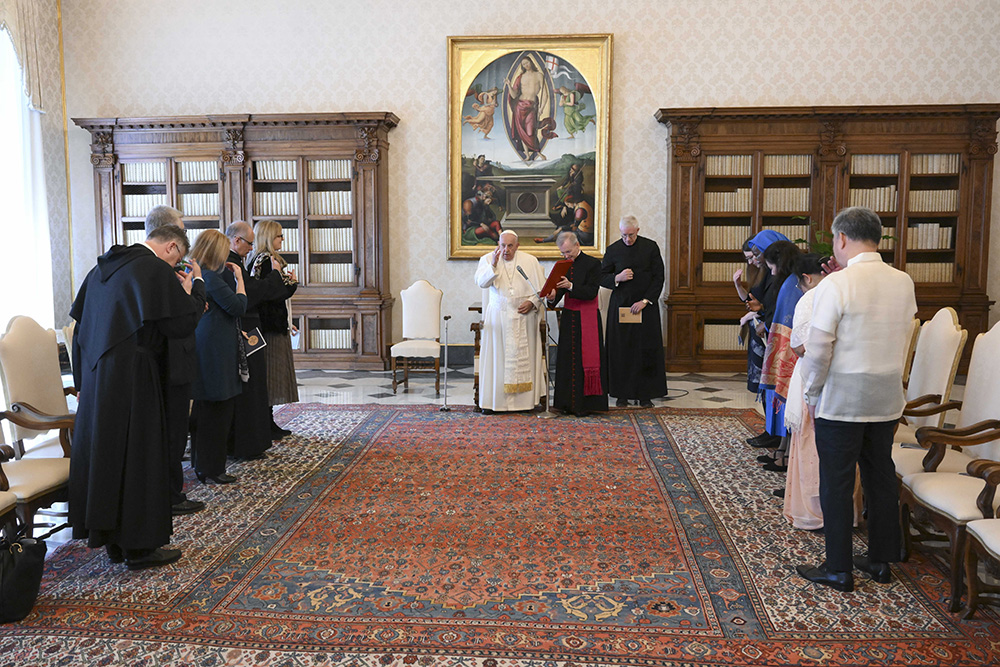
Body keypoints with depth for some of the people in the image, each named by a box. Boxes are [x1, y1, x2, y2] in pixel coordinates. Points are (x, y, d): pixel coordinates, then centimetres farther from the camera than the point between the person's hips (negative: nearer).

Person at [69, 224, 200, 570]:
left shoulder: (103, 267, 14)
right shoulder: (157, 271, -12)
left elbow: (81, 320, 17)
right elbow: (181, 325, -16)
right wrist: (187, 291, 1)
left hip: (95, 376, 8)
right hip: (132, 381, -8)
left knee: (103, 453, 14)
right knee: (138, 457, 1)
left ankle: (113, 540, 25)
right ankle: (140, 546, 10)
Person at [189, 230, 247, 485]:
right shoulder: (210, 277, -18)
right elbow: (239, 306, -14)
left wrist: (229, 274, 12)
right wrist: (238, 277, -6)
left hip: (204, 347, 10)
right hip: (216, 351, -10)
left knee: (206, 409, 17)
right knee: (217, 409, -2)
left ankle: (203, 465, 27)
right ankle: (212, 468, 6)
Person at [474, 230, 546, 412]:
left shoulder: (530, 261, 6)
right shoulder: (487, 259, 4)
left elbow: (542, 287, 7)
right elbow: (481, 282, -11)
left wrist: (532, 302, -8)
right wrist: (493, 265, -24)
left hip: (524, 317, 0)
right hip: (498, 317, 0)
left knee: (523, 356, 1)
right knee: (497, 357, -1)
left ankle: (524, 400, 7)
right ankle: (494, 400, 3)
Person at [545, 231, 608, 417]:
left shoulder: (592, 263, -6)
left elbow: (592, 292, -14)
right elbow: (559, 291, 6)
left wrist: (570, 286, -26)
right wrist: (552, 297, -16)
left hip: (587, 319, -5)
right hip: (568, 317, 5)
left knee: (587, 359, -2)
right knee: (567, 359, 5)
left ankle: (586, 403, 4)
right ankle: (570, 402, 12)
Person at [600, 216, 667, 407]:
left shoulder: (651, 247, 1)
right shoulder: (613, 250, 3)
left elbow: (658, 277, 0)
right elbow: (602, 277, 8)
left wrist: (645, 301, -9)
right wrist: (617, 278, -13)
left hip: (646, 306, 0)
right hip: (620, 306, 1)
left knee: (646, 350, 0)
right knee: (621, 350, 1)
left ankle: (644, 394, 9)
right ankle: (622, 394, 9)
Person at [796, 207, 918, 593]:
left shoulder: (836, 285, -16)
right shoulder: (904, 282, 2)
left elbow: (817, 351, -15)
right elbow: (902, 340, 10)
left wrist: (812, 394, -4)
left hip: (841, 401, -6)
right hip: (888, 399, 6)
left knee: (836, 484, 4)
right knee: (881, 478, 16)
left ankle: (839, 570, 14)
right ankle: (881, 561, 29)